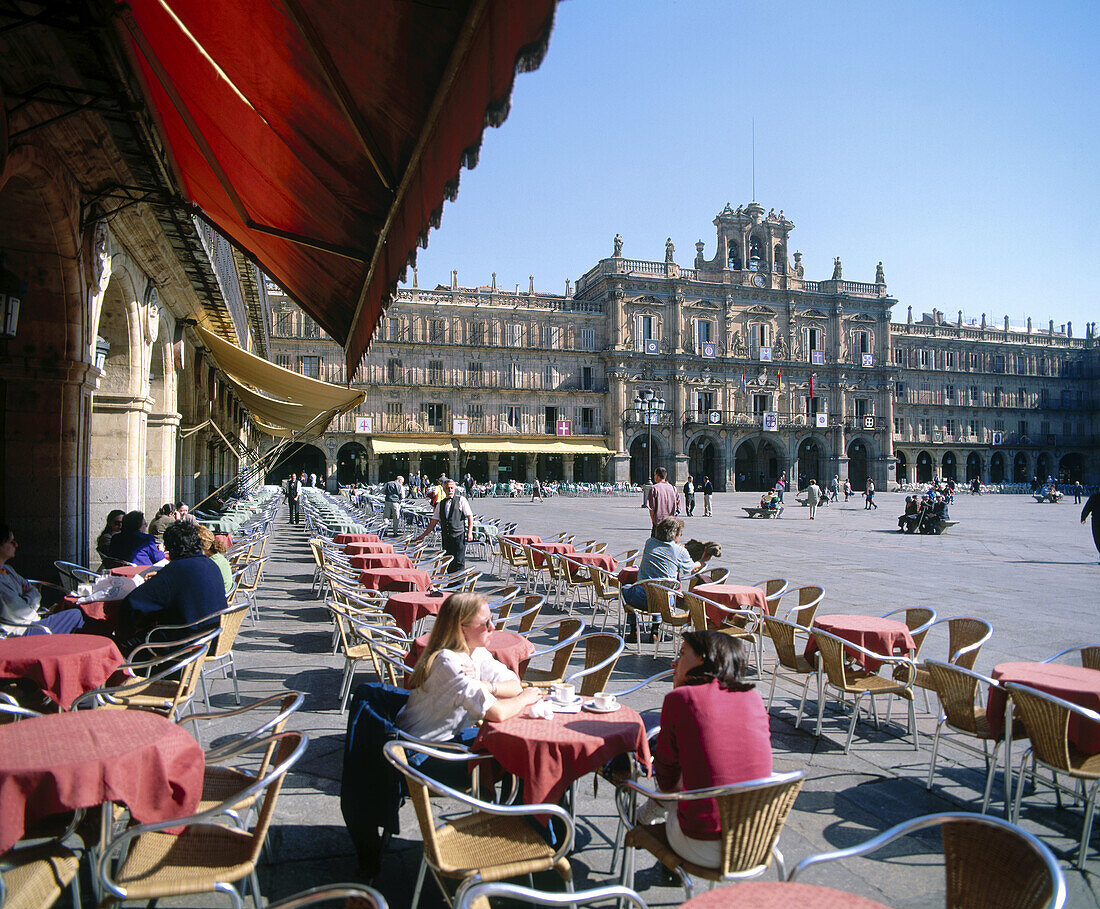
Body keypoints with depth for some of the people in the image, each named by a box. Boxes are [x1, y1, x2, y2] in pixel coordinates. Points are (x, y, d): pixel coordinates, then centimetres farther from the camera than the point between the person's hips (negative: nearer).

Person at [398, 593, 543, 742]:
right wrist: (525, 698, -14)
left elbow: (515, 687, -5)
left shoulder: (478, 652, -1)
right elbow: (497, 713, -32)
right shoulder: (448, 661, -27)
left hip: (451, 735, 7)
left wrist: (486, 686, -23)